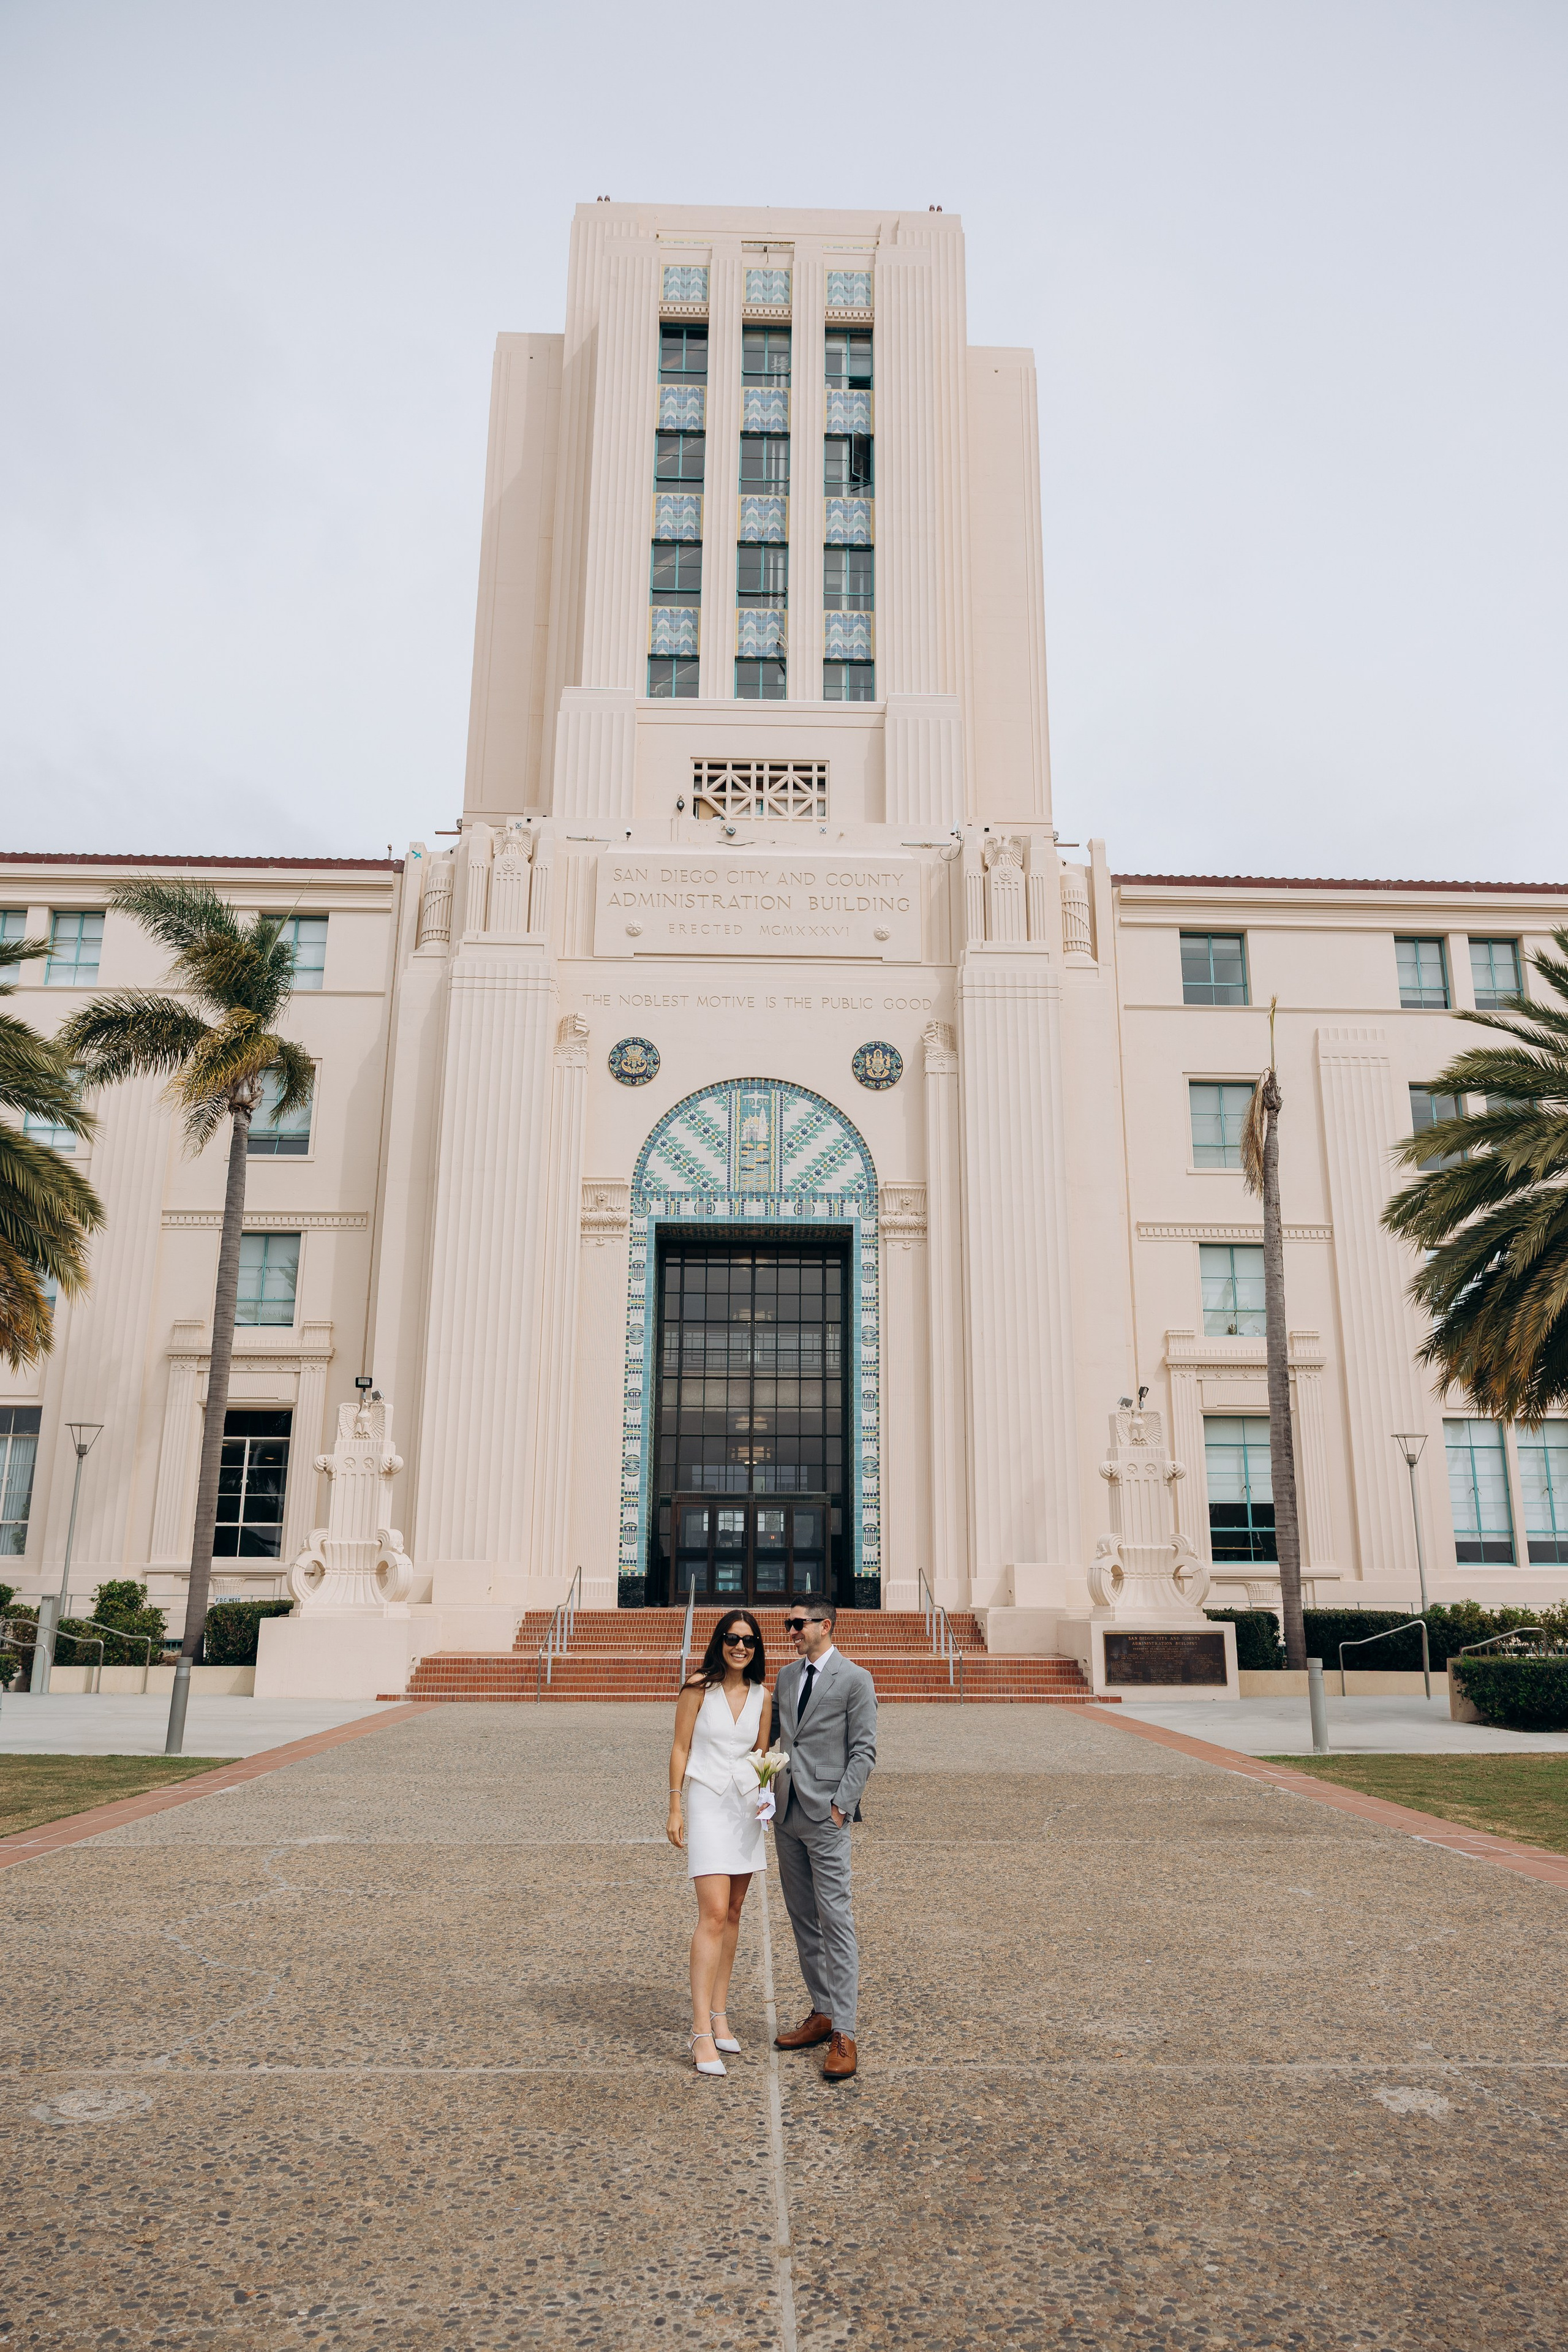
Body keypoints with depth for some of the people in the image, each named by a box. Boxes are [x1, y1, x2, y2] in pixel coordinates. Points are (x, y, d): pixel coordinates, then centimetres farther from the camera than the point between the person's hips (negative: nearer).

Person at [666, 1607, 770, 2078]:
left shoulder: (762, 1695, 4)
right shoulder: (698, 1689, -7)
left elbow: (762, 1753, 12)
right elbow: (681, 1748, -4)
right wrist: (674, 1807, -6)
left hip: (746, 1805, 5)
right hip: (707, 1802, -5)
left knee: (733, 1912, 11)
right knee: (713, 1915, -12)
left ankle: (719, 2013, 23)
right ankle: (702, 2033, -10)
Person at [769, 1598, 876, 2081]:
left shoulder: (855, 1680, -7)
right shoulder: (786, 1678, 12)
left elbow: (863, 1751, -9)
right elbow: (767, 1734, 19)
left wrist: (841, 1805, -14)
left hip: (825, 1815, -7)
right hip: (786, 1812, 7)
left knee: (835, 1919, -6)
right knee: (802, 1919, 13)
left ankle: (843, 2034, -2)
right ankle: (822, 2014, 24)